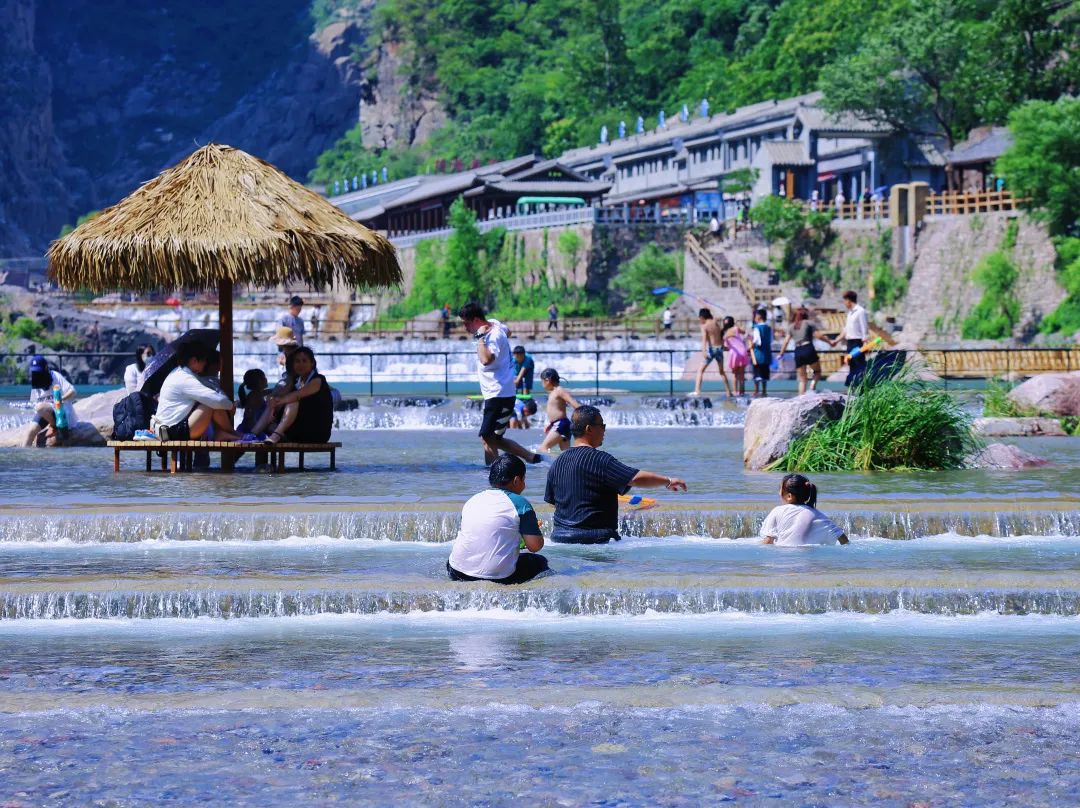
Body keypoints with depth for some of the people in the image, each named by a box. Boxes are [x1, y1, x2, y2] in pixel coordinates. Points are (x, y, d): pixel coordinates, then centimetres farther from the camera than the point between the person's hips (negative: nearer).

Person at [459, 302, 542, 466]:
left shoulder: (494, 336, -19)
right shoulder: (494, 324, 10)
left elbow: (486, 359, -40)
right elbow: (507, 332, 35)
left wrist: (480, 336, -30)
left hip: (499, 395, -10)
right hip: (494, 395, 10)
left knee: (487, 438, -14)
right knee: (495, 439, 14)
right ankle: (533, 458, 18)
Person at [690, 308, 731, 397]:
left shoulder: (704, 326, -7)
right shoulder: (717, 324, 9)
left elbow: (704, 338, -21)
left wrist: (704, 350, -32)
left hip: (711, 349, -5)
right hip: (719, 348, 5)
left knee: (700, 370, 2)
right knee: (721, 371, 21)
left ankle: (697, 391, -12)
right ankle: (729, 392, 22)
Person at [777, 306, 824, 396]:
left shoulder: (792, 326, 18)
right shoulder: (809, 323, 7)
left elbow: (786, 342, 11)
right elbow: (817, 335, -2)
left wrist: (781, 354, 17)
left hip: (798, 352, 4)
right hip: (809, 349, -4)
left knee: (802, 380, 8)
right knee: (817, 371, 13)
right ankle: (812, 388, -13)